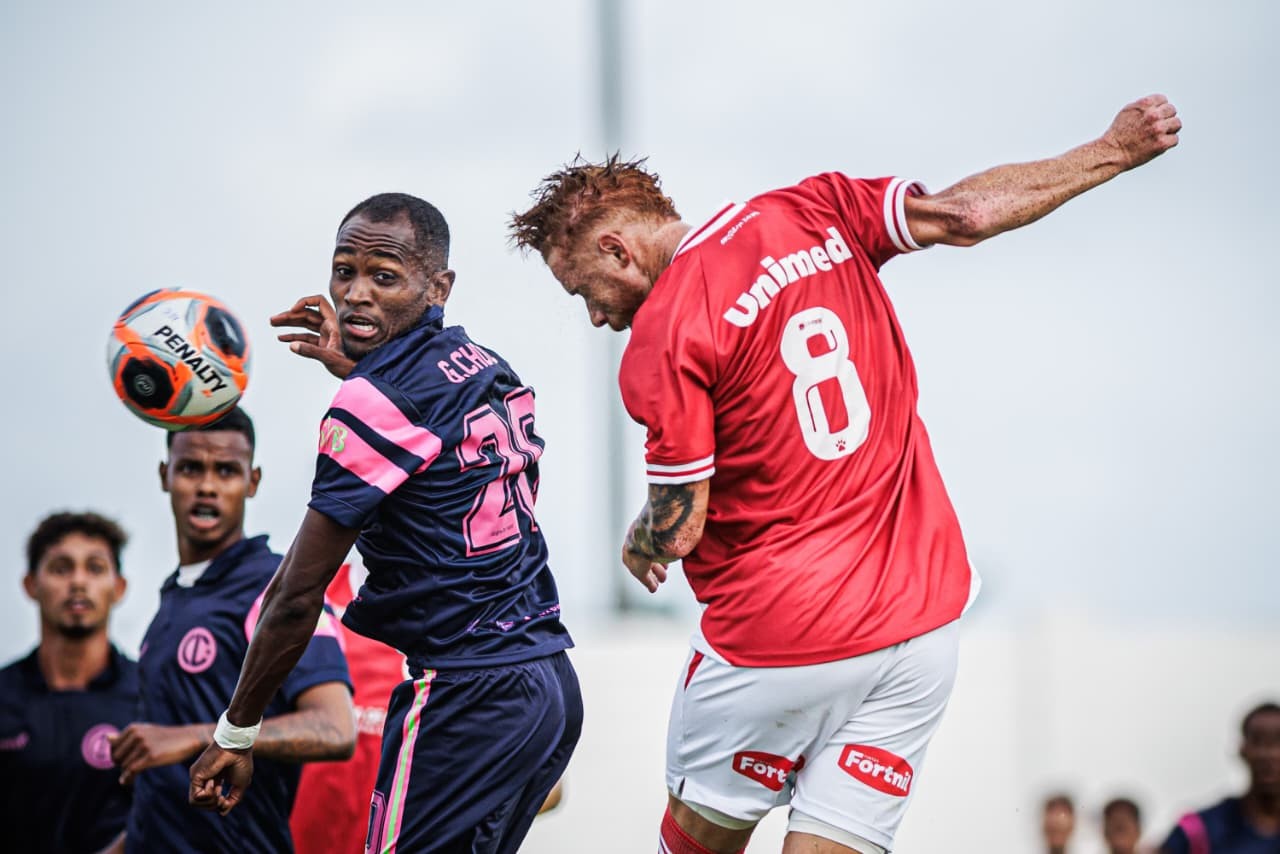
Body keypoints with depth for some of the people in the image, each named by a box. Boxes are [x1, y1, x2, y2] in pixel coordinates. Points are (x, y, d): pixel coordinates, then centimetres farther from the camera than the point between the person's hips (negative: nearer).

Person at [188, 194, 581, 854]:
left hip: (466, 700, -9)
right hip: (553, 682, 9)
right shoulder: (491, 370, 11)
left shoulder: (378, 399, -13)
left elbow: (298, 594, -11)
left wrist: (235, 733, -2)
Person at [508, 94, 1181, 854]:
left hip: (778, 639, -6)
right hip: (924, 615, 6)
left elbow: (676, 534, -10)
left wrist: (637, 547, 13)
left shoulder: (662, 340, -13)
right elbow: (964, 214, 5)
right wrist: (1115, 151, 14)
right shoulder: (811, 214, 3)